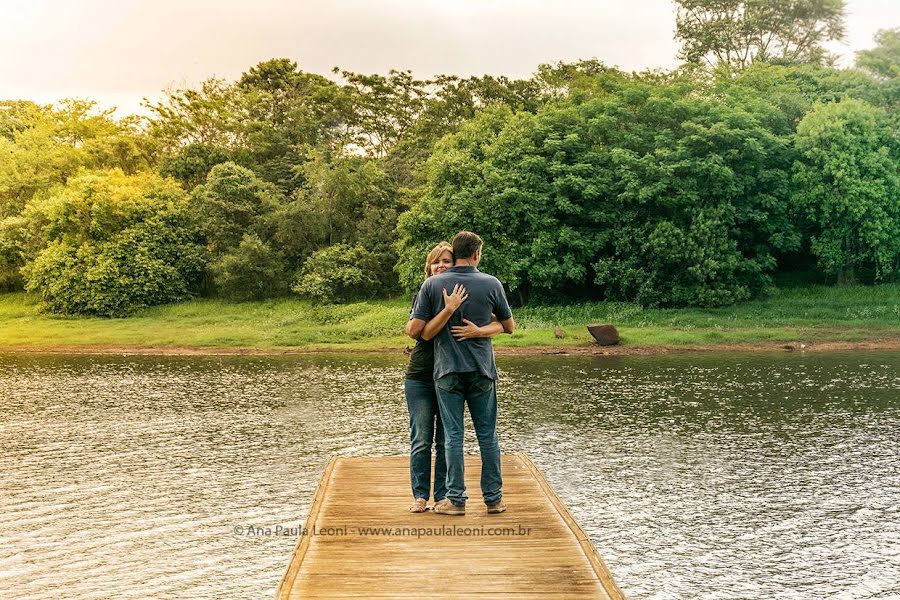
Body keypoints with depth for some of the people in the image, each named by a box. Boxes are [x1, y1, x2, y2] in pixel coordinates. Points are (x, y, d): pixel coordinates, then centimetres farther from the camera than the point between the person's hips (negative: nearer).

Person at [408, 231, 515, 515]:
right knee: (487, 434, 9)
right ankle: (493, 498, 14)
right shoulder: (491, 284, -2)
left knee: (453, 435, 3)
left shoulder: (432, 284, -3)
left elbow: (416, 328, -6)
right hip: (482, 369, 1)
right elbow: (509, 326, 8)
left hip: (447, 369, -1)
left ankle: (456, 499, 5)